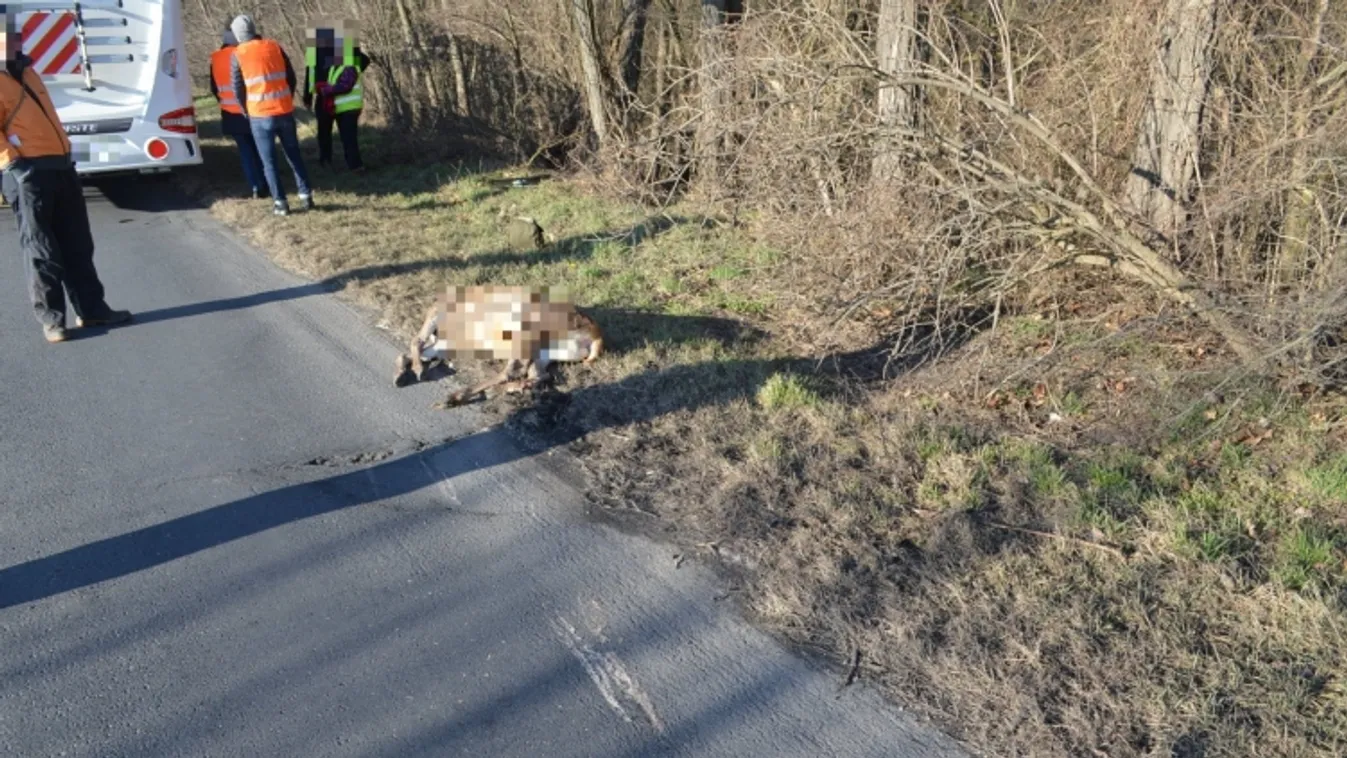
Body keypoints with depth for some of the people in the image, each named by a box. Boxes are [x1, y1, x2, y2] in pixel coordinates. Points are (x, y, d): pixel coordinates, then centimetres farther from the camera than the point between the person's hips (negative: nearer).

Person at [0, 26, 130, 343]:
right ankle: (51, 318, 7)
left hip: (60, 166, 8)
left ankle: (91, 308, 18)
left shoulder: (26, 72, 17)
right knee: (41, 249, -1)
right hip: (26, 173, -8)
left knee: (77, 244, 11)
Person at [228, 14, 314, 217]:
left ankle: (280, 203, 6)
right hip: (285, 112, 2)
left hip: (260, 115, -2)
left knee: (269, 161, 7)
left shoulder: (238, 55, -2)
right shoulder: (274, 46, 5)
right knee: (294, 155, 16)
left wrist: (247, 112, 16)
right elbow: (291, 76, 7)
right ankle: (305, 196, 14)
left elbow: (238, 87, 2)